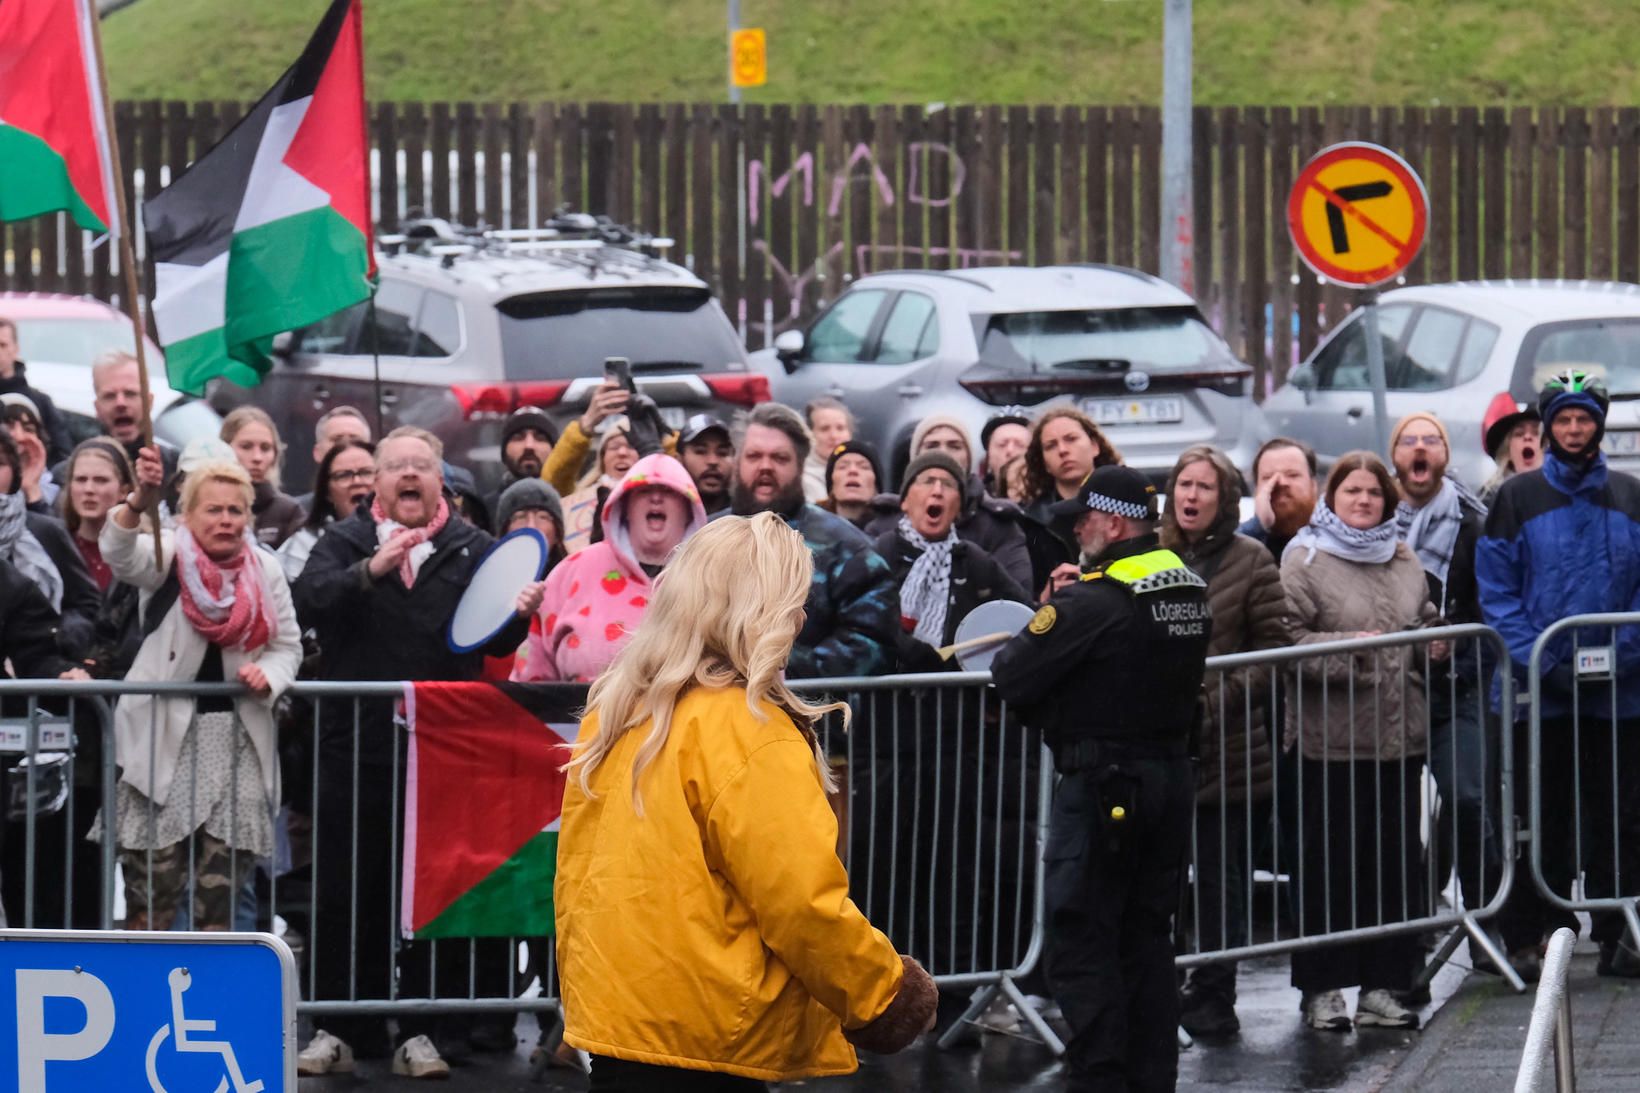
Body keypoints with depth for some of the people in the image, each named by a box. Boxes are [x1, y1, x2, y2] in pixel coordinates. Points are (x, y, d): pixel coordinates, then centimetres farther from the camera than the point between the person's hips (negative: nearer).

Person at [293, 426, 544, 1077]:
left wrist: (518, 614, -20)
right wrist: (369, 571, -27)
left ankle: (422, 1032, 7)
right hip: (355, 747, 0)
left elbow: (494, 644, 2)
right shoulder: (345, 542, 6)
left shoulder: (472, 550, 8)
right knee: (347, 894, 3)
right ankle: (341, 1028, 11)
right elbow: (310, 605, -11)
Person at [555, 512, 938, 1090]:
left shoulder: (612, 714, 7)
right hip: (703, 1043, -8)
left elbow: (576, 875, 13)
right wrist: (884, 993, -4)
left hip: (611, 1015, 8)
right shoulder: (749, 735, -16)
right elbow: (804, 906, -17)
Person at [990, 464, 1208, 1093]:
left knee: (1081, 940, -2)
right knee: (1148, 937, 15)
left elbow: (1013, 679, -15)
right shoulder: (1189, 589, 7)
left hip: (1102, 784, -8)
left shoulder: (1093, 601, -17)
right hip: (1172, 771, 8)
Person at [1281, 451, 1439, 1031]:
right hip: (1330, 737, -6)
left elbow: (1424, 627, 27)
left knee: (1396, 861, 7)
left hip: (1399, 735, 6)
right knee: (1329, 861, -2)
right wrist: (1351, 649, -19)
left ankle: (1381, 987, 14)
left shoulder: (1404, 562, 15)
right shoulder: (1305, 560, -3)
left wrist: (1432, 645, 5)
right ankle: (1323, 989, 4)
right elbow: (1287, 641, -11)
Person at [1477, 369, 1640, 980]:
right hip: (1540, 693, -2)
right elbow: (1497, 591, -1)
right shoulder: (1517, 499, 3)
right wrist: (1537, 660, -13)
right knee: (1540, 818, 1)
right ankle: (1527, 937, 6)